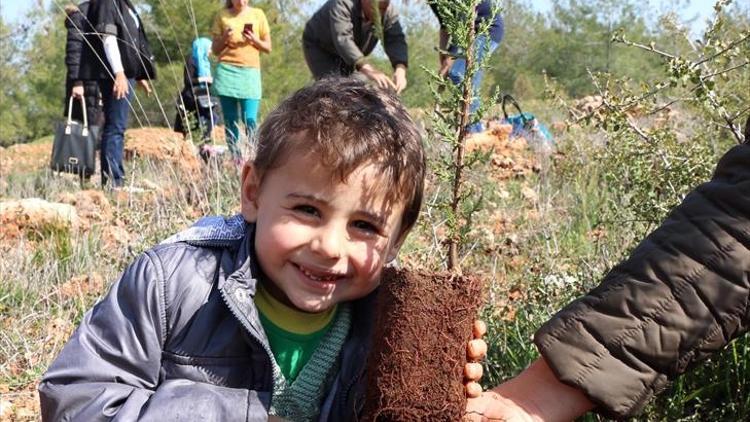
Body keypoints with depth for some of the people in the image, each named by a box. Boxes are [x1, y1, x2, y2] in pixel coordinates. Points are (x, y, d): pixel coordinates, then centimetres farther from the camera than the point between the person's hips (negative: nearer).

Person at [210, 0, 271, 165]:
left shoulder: (258, 15, 7)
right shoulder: (222, 15, 9)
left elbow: (268, 47, 10)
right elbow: (215, 50, 12)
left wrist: (254, 40, -9)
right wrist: (224, 38, -8)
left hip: (250, 72, -1)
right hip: (227, 72, 1)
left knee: (249, 119, -12)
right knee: (230, 120, 0)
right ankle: (235, 159, 5)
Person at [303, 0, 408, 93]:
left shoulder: (389, 12, -21)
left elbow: (396, 40, -31)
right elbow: (342, 39, -49)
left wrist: (400, 69, -52)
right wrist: (367, 69, -62)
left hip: (346, 55, 6)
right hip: (318, 47, -5)